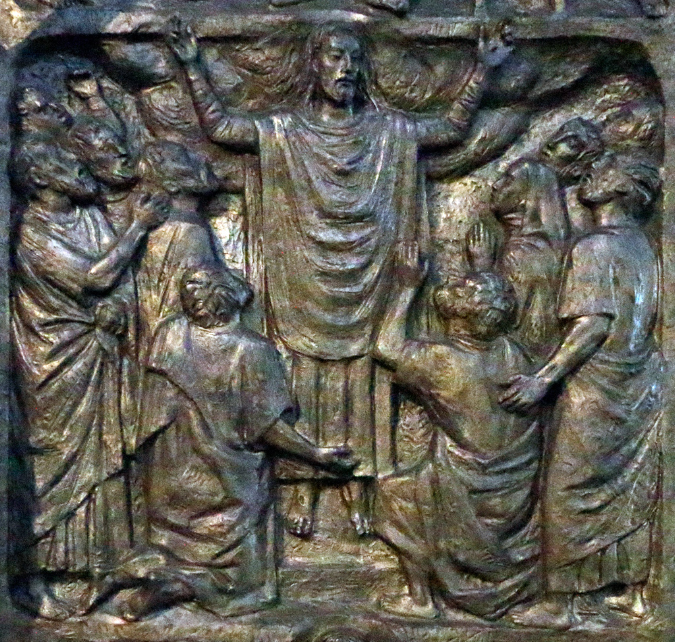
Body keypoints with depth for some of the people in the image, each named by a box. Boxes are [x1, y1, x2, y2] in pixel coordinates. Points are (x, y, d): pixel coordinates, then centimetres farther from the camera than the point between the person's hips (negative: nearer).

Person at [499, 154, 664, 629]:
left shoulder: (594, 248, -13)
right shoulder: (645, 246, 9)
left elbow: (595, 326, -20)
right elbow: (643, 321, 12)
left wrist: (544, 379, -20)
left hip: (596, 390, -7)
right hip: (641, 389, 7)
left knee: (569, 495, 0)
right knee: (632, 491, 14)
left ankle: (560, 604, 6)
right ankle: (633, 591, 24)